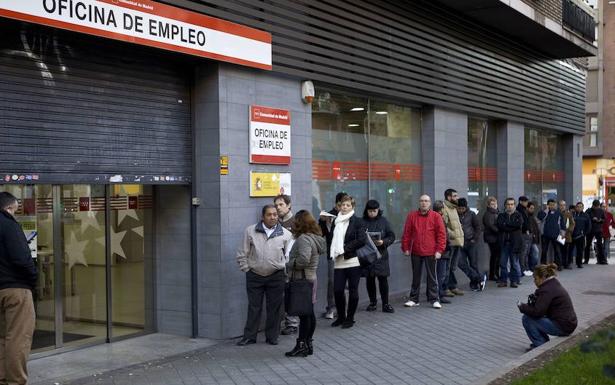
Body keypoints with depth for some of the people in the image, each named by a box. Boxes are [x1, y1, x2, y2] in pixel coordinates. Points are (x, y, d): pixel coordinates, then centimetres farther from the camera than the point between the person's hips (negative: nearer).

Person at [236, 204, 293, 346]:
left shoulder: (286, 234, 1)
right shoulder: (251, 231, 1)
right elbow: (242, 253, 5)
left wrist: (285, 271, 1)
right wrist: (246, 269, 2)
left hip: (276, 276, 0)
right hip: (254, 276, 0)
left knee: (274, 308, 6)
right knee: (253, 307, 6)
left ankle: (272, 336, 18)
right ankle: (249, 336, 15)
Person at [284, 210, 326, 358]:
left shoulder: (303, 239, -18)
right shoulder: (315, 238, 12)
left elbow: (304, 259, -29)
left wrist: (289, 264, -13)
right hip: (310, 278, 10)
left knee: (304, 314, -4)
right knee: (309, 313, 14)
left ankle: (302, 346, 2)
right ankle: (308, 344, 22)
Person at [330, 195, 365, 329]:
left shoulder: (357, 221, -3)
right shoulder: (336, 221, 12)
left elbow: (361, 240, -11)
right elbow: (331, 238, 19)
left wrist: (345, 248, -12)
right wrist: (333, 252, 1)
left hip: (353, 261, -4)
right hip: (339, 261, 4)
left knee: (353, 290, 3)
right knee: (337, 290, 0)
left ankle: (350, 318, 16)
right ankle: (341, 316, 20)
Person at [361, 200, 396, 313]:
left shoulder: (383, 221, 2)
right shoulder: (362, 222, 0)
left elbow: (392, 236, 2)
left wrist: (383, 242, -15)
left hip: (381, 254, 0)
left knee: (383, 279, -1)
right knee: (369, 279, 9)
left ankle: (385, 304, 7)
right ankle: (372, 302, 22)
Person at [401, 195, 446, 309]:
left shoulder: (436, 216, -2)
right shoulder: (412, 216, 3)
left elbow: (441, 234, -3)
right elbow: (406, 233, 5)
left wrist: (439, 250, -9)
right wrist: (405, 248, 1)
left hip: (430, 252, -2)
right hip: (416, 252, 2)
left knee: (432, 276, 4)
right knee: (416, 276, 11)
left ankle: (434, 300, 10)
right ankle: (413, 299, 18)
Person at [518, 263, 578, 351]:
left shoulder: (547, 289, -20)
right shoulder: (553, 284, 12)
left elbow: (537, 311, -24)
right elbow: (541, 306, 17)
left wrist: (522, 307, -9)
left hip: (563, 327, -10)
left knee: (526, 319, -12)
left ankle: (540, 345, -4)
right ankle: (544, 341, 21)